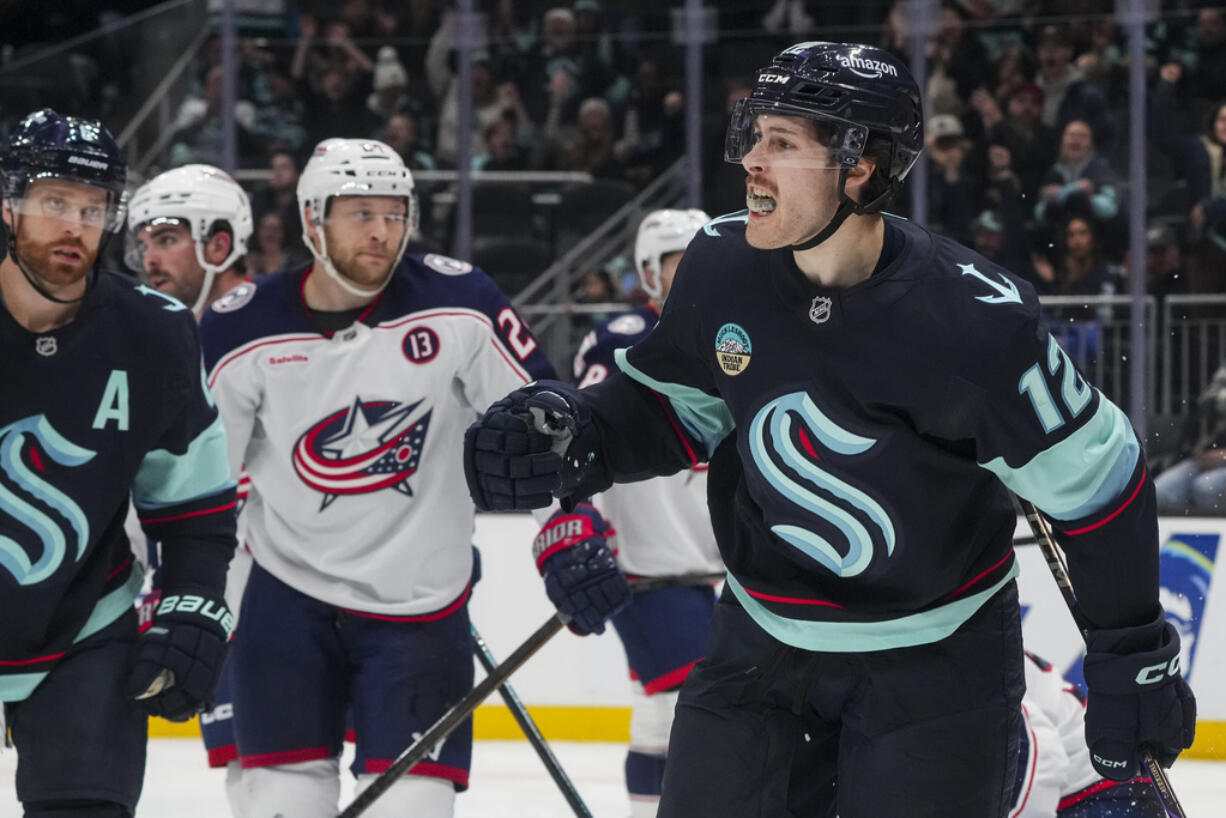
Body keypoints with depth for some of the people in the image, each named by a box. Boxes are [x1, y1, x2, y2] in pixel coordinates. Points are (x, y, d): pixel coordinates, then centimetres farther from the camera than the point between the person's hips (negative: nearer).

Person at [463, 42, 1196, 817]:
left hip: (935, 661, -4)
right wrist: (575, 436, -14)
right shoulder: (723, 266, -10)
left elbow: (1098, 480, -15)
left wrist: (1135, 661, -10)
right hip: (766, 639, 5)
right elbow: (674, 408, 7)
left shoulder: (972, 319, -24)